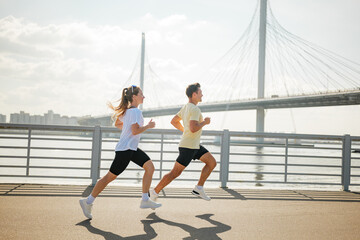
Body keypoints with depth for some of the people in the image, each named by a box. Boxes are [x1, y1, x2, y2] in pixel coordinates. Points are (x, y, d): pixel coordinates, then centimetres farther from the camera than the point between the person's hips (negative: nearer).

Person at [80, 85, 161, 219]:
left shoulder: (126, 110, 13)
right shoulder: (136, 111, -16)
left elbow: (117, 124, 23)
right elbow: (135, 131, -23)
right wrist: (148, 126, -10)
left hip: (132, 149, 10)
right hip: (125, 149, -10)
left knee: (150, 167, 6)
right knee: (110, 176, -3)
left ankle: (145, 200, 9)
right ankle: (88, 202, 7)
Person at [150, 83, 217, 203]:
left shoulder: (185, 107, 12)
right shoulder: (195, 109, -18)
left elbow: (174, 121, 22)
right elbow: (193, 128, -30)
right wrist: (204, 122, -15)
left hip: (195, 145, 10)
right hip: (188, 146, -10)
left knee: (212, 162, 8)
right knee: (175, 172, -4)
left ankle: (198, 188, 10)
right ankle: (155, 192, 6)